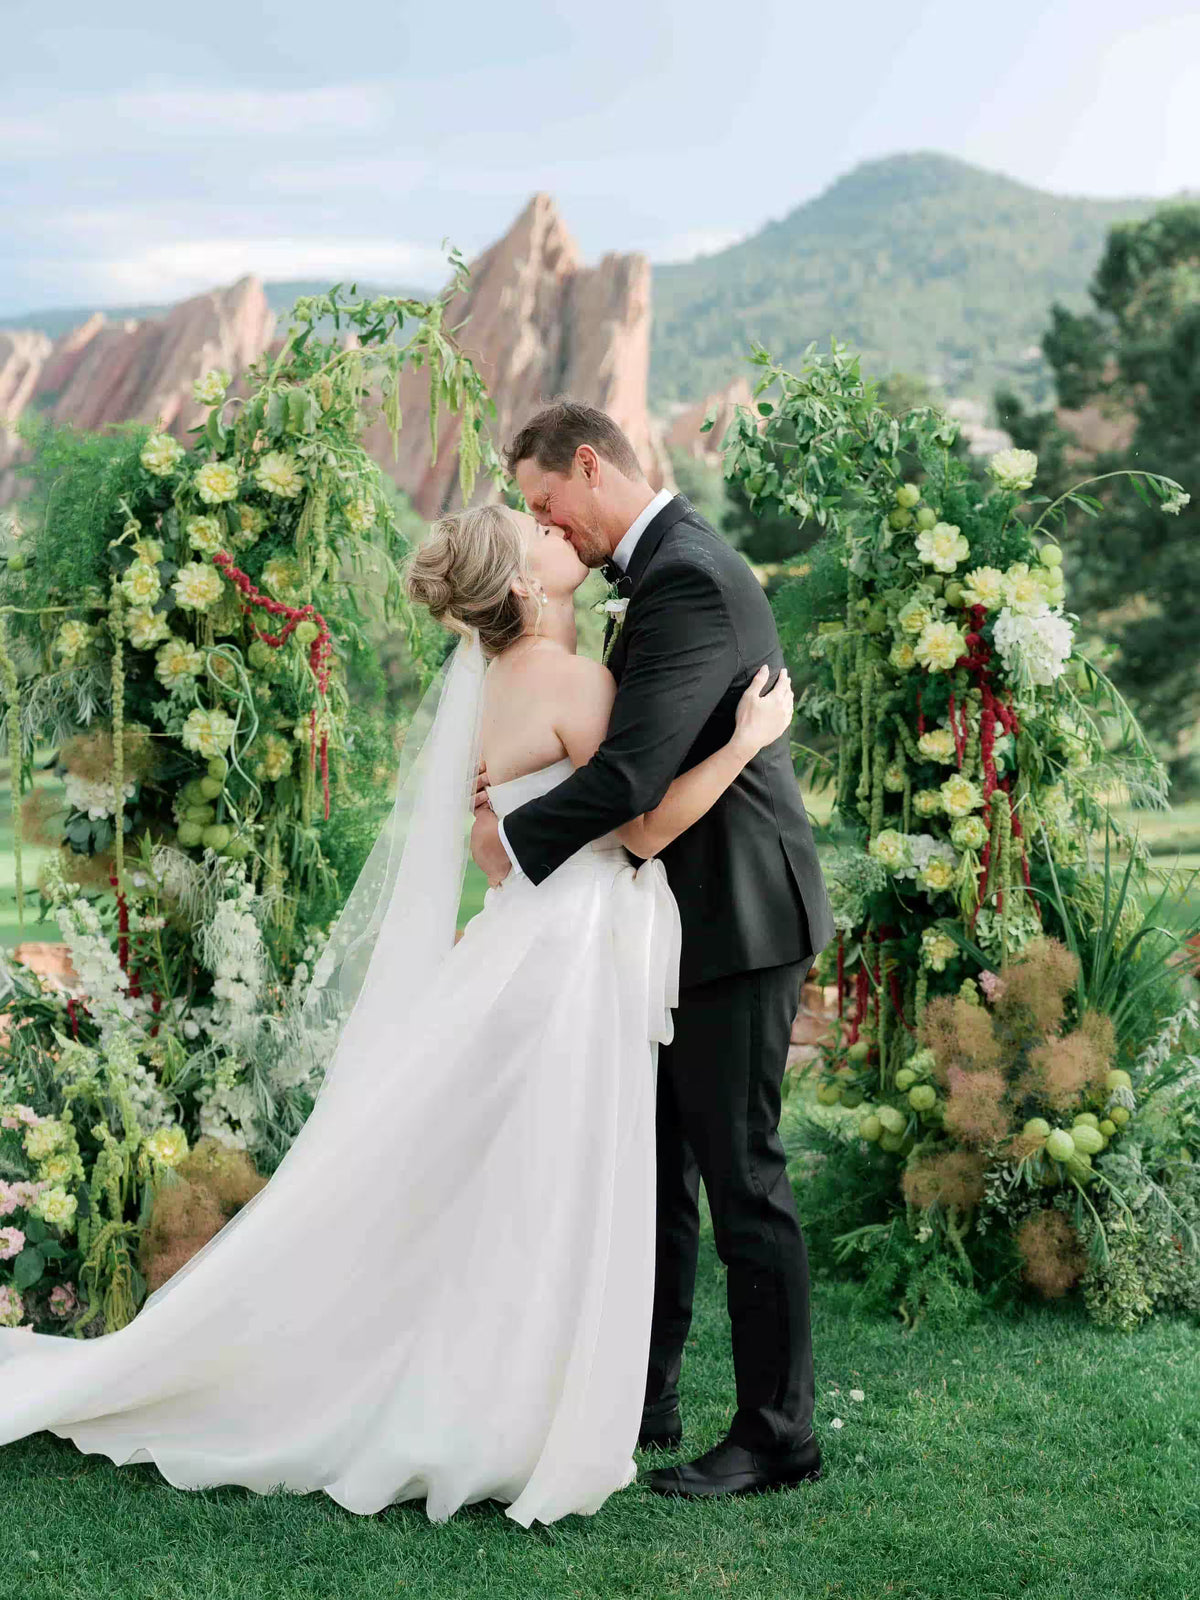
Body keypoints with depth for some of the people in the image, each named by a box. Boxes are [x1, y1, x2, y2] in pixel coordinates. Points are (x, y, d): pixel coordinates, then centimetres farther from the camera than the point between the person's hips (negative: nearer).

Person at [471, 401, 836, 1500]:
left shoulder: (688, 578, -19)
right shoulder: (666, 565, 14)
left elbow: (633, 770, -27)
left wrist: (515, 838, -13)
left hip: (737, 920, -10)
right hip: (691, 916, 10)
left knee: (740, 1174, -3)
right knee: (656, 1163, 16)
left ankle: (779, 1436, 8)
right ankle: (644, 1398, 27)